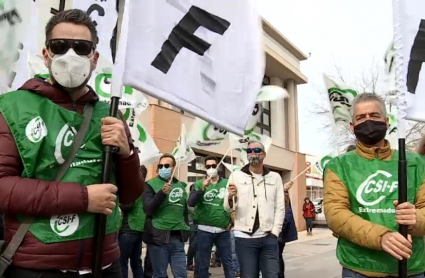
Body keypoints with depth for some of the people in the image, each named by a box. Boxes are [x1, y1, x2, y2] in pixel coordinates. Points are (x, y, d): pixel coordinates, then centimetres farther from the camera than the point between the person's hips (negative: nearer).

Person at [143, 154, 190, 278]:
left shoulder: (181, 185, 13)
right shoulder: (151, 184, 0)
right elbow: (147, 209, -12)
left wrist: (186, 230, 13)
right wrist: (162, 192, -23)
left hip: (178, 238, 4)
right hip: (158, 237, -4)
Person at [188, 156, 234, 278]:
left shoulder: (227, 183, 2)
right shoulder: (199, 184, 1)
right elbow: (190, 203, -12)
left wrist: (232, 221, 0)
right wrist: (203, 188, -23)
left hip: (223, 231, 0)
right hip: (204, 230, 0)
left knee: (228, 264, 8)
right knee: (203, 265, 11)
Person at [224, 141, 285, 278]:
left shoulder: (275, 177, 9)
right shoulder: (236, 176, 4)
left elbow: (280, 207, 7)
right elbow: (228, 207, -1)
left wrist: (275, 232, -2)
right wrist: (230, 197, -22)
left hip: (269, 237, 2)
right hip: (244, 237, -1)